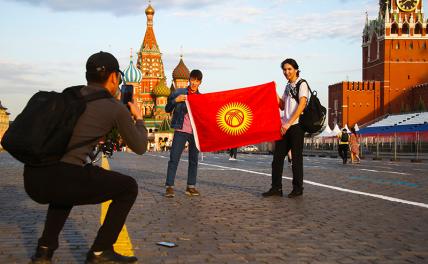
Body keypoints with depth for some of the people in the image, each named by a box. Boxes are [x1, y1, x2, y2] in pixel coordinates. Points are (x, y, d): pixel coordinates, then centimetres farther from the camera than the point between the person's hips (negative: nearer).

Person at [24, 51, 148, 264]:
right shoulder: (116, 108, 4)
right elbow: (139, 147, 15)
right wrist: (138, 118, 31)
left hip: (32, 179, 7)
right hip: (60, 179, -6)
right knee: (128, 187, 14)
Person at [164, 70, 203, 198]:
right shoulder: (178, 92, 5)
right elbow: (167, 109, 4)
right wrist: (175, 100, -12)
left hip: (196, 132, 3)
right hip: (181, 131, -3)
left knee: (194, 160, 6)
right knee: (174, 158, -8)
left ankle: (191, 187, 13)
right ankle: (169, 187, -6)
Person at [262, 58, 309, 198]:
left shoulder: (302, 84, -4)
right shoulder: (288, 86, 19)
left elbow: (302, 105, -15)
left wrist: (289, 123, -21)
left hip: (296, 125, -7)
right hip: (285, 126, 7)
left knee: (296, 157, -2)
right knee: (278, 156, 4)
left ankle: (298, 188, 6)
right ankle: (276, 187, 9)